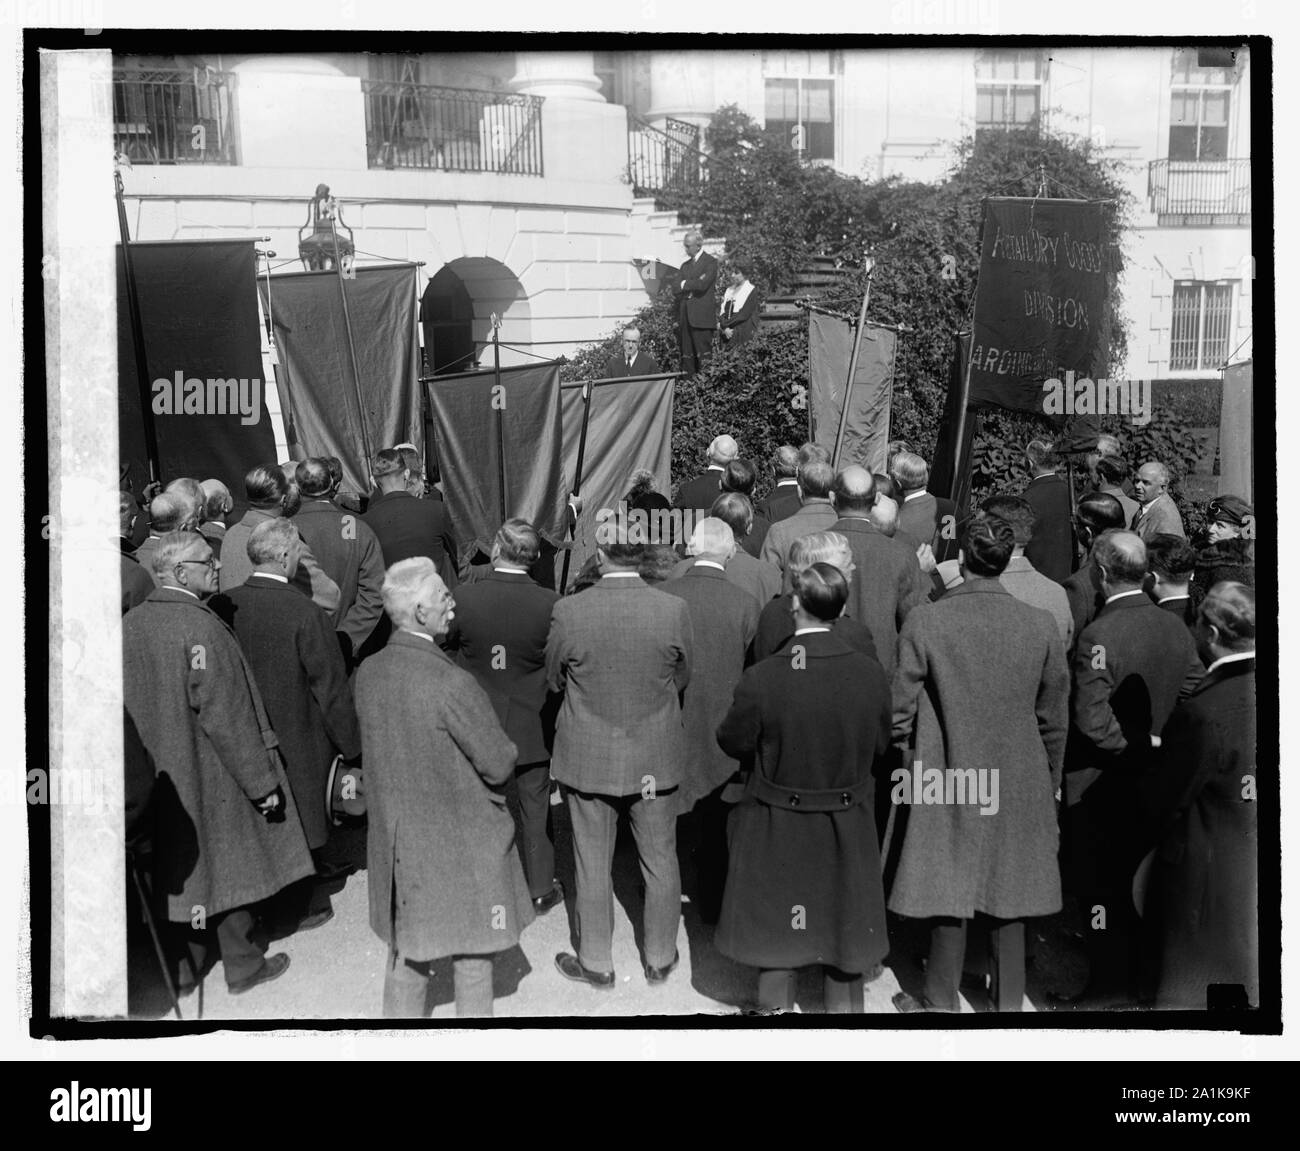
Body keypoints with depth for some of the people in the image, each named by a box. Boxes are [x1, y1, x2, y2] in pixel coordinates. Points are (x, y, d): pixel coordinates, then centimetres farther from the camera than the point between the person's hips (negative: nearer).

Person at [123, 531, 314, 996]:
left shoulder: (130, 623, -1)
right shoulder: (201, 628, -23)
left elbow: (130, 703, 7)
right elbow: (226, 717, -23)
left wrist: (150, 758, 19)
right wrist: (263, 782, -16)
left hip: (158, 776, 7)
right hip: (211, 775, -7)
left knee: (180, 869, 18)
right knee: (229, 865, 10)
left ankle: (182, 967, 31)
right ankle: (242, 966, 24)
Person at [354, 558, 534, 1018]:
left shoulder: (368, 672, -6)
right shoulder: (451, 683, -27)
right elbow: (499, 766, -19)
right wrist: (505, 748, 2)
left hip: (396, 841, 6)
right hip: (461, 847, -6)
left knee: (406, 954, 22)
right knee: (471, 958, 14)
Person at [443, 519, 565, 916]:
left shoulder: (463, 598, -18)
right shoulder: (549, 603, -20)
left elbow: (447, 644, -1)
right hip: (532, 726, -1)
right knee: (534, 810, 15)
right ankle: (541, 890, 27)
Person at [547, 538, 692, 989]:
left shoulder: (568, 611, -17)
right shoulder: (674, 609, -15)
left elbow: (554, 679, -2)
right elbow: (681, 678, 1)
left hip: (589, 759, -1)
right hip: (655, 761, 1)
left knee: (592, 867, 15)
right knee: (660, 863, 18)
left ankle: (596, 964, 31)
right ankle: (660, 959, 34)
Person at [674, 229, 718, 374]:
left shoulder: (710, 262, 1)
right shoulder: (685, 265, 20)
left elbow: (702, 285, -14)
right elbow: (675, 289, 9)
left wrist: (685, 284, 2)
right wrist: (693, 285, -5)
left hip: (701, 315, -6)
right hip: (685, 316, 6)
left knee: (704, 353, -10)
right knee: (686, 354, 4)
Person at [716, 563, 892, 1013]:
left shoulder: (761, 679, -24)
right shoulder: (870, 674, -16)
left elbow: (733, 742, -10)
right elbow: (879, 745, -1)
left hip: (777, 833, -2)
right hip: (848, 831, 2)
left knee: (778, 941, 17)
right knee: (844, 929, 21)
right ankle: (844, 1002, 36)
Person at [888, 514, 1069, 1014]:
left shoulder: (923, 623, -15)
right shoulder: (1042, 625, -7)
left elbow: (900, 713, -8)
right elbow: (1054, 720, 2)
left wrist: (907, 768, 10)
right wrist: (1048, 785, 16)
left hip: (946, 786, -2)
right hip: (1018, 790, 2)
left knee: (949, 897, 11)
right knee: (1008, 897, 16)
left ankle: (941, 1002, 26)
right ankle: (1008, 1000, 31)